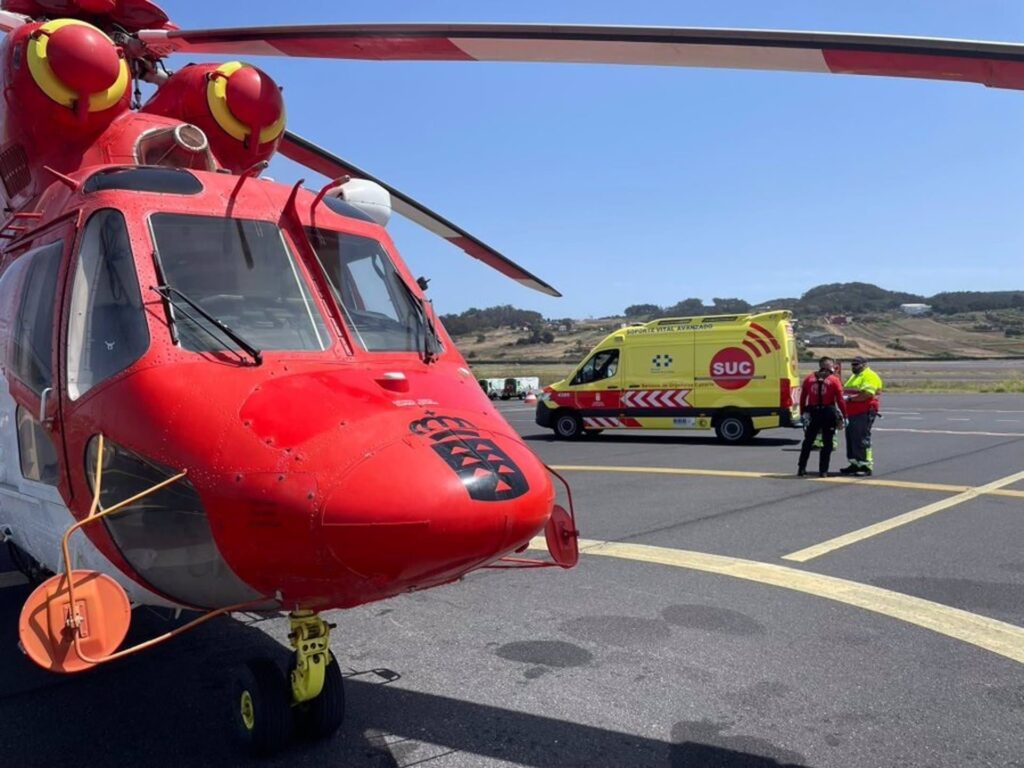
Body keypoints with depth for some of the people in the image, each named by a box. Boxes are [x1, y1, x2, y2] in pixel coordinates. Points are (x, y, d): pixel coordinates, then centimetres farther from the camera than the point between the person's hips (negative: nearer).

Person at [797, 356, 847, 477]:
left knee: (808, 441, 14)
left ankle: (801, 468, 15)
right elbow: (840, 400, -8)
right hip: (828, 413, -3)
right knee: (827, 443, 7)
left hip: (812, 413, 3)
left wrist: (802, 413, 13)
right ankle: (823, 471, 6)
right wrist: (844, 416, -3)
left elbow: (802, 398, 5)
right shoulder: (834, 380, -5)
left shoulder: (809, 379, 4)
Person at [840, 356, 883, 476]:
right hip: (851, 413, 10)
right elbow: (846, 391, 31)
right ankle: (855, 464, 22)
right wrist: (843, 396, 10)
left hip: (864, 413, -10)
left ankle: (866, 466, -4)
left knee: (862, 440, -9)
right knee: (851, 439, 13)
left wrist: (850, 398, -21)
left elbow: (867, 394, -22)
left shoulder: (869, 376, -10)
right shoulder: (854, 376, 22)